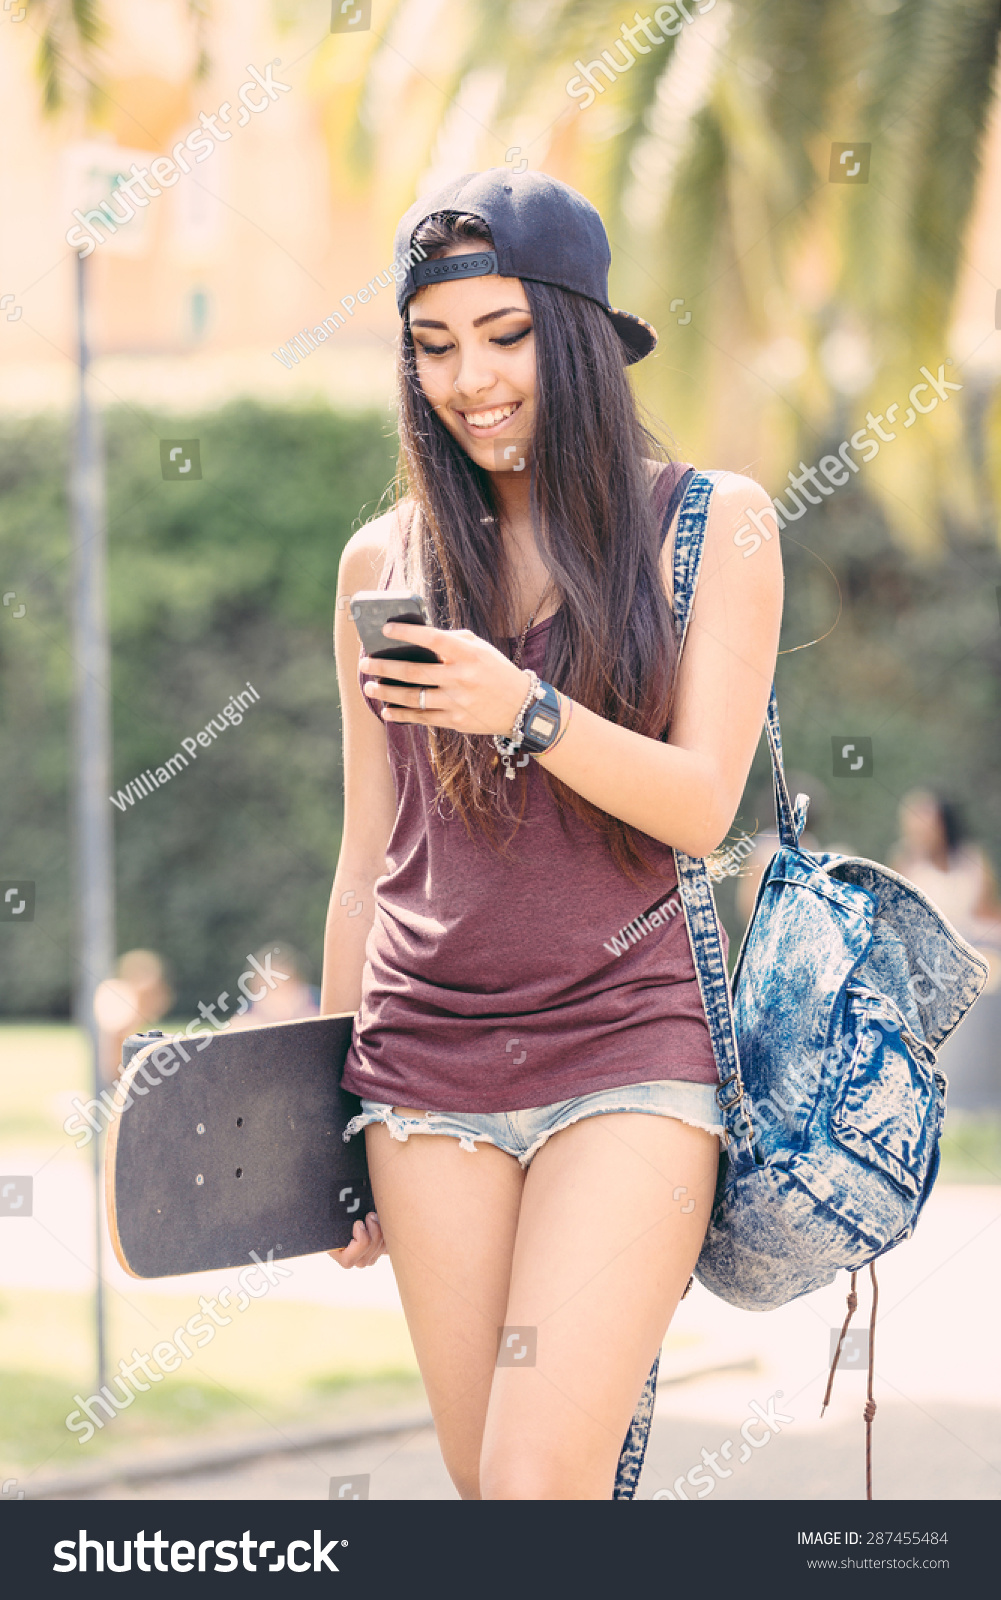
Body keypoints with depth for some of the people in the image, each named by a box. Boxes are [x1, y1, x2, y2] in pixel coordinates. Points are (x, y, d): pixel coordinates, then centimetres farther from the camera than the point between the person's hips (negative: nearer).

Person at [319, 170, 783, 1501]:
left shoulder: (711, 526, 2)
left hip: (630, 1052, -3)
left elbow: (702, 806, -5)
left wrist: (527, 712, -22)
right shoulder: (385, 561, 10)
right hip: (428, 1070, 3)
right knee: (482, 1485, 4)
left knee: (539, 1485, -16)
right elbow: (368, 853, 15)